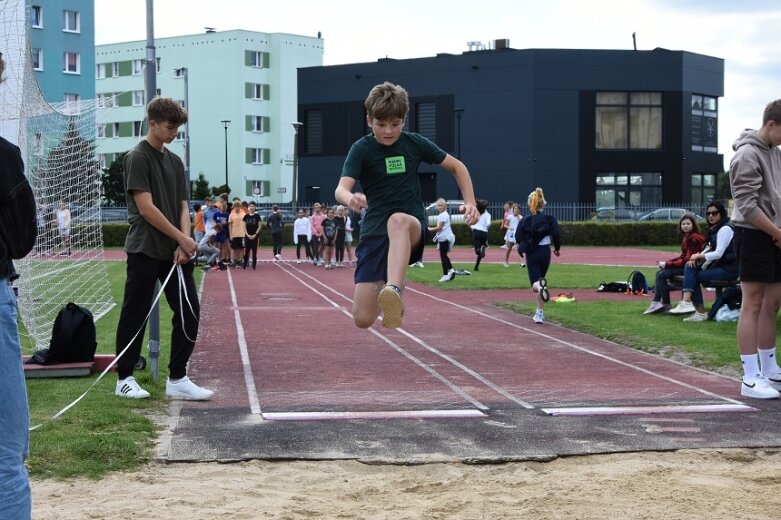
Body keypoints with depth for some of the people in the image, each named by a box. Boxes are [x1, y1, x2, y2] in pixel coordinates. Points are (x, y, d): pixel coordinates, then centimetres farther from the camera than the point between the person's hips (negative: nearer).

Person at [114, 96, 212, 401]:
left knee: (188, 312, 1)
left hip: (175, 252, 7)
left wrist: (183, 244, -4)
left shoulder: (175, 161, 14)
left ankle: (177, 380, 6)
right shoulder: (138, 158, -8)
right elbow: (146, 208, -15)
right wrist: (182, 238, -11)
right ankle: (125, 379, 12)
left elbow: (183, 207, 12)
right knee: (135, 316, 1)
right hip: (145, 251, -7)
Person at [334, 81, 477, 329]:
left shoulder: (414, 143, 2)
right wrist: (350, 199, -44)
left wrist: (470, 202, 0)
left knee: (398, 220, -40)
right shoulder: (362, 149, -4)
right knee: (363, 319, -7)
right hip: (373, 231, 1)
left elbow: (457, 167, 15)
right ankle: (383, 291, 29)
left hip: (413, 229, -1)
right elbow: (341, 189, -20)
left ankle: (393, 290, -58)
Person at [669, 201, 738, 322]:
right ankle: (686, 302, -19)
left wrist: (699, 256, -11)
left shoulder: (725, 229, -13)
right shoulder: (714, 229, 16)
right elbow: (710, 249, 15)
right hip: (718, 265, 8)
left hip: (729, 269, -8)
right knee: (690, 266, -8)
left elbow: (718, 254, -19)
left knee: (695, 276, -15)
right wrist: (697, 257, -4)